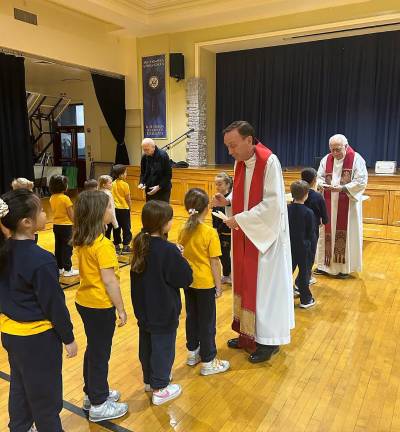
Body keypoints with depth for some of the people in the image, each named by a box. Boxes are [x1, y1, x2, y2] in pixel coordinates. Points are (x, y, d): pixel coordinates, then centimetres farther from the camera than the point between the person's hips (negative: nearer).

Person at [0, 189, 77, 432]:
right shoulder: (41, 260, -26)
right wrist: (68, 338, -9)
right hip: (37, 337, -7)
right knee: (45, 395, 13)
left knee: (20, 387, 26)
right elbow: (54, 304, -18)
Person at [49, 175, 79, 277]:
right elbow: (71, 215, -15)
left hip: (56, 225, 7)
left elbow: (54, 211, 11)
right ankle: (67, 270, 6)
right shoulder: (65, 198, -18)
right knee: (67, 248, 2)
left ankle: (59, 268, 23)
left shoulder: (52, 198, 3)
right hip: (66, 226, -7)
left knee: (58, 247, 14)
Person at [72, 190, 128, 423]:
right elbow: (109, 281, -22)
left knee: (93, 349, 22)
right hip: (101, 306, -8)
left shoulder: (82, 240, 1)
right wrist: (121, 309, -14)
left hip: (85, 301, 8)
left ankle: (92, 393, 39)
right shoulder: (103, 244, -24)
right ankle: (99, 405, 24)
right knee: (101, 354, 7)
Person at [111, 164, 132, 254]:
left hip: (115, 209, 5)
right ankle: (125, 246, 6)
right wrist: (130, 207, 4)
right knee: (126, 228, 4)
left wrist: (115, 204, 16)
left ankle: (116, 246, 17)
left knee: (116, 228, 12)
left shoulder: (113, 184, 2)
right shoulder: (125, 184, -14)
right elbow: (128, 198, -10)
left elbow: (112, 197, 6)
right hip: (124, 208, -5)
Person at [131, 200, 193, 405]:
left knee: (147, 344, 21)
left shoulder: (140, 244, -3)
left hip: (143, 308, 7)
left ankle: (149, 380, 40)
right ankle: (160, 389, 23)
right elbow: (185, 278, -20)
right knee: (163, 347, 9)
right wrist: (180, 258, -6)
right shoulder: (168, 250, -26)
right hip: (164, 312, -7)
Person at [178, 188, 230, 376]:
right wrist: (219, 285, -5)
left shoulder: (184, 231, -3)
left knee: (191, 317, 20)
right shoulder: (210, 233, -20)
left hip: (188, 281, 6)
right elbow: (214, 262, -16)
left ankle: (192, 353, 35)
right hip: (205, 283, -6)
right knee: (207, 322, 6)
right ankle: (208, 362, 17)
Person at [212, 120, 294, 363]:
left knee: (265, 287, 3)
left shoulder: (269, 161, -20)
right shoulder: (240, 162, 5)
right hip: (245, 235, 8)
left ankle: (268, 341, 19)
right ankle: (248, 333, 30)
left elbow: (273, 203, -24)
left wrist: (240, 219, -22)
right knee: (246, 283, 14)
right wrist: (227, 201, -4)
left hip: (265, 236, -8)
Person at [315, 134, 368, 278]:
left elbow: (362, 181, -12)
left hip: (348, 204, -4)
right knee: (327, 233, 7)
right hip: (329, 204, 4)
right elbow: (319, 177, 9)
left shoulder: (356, 159, -7)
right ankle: (326, 264, 18)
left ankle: (344, 267, 11)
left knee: (345, 233, 1)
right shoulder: (326, 159, 6)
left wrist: (342, 188, -22)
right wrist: (324, 185, -14)